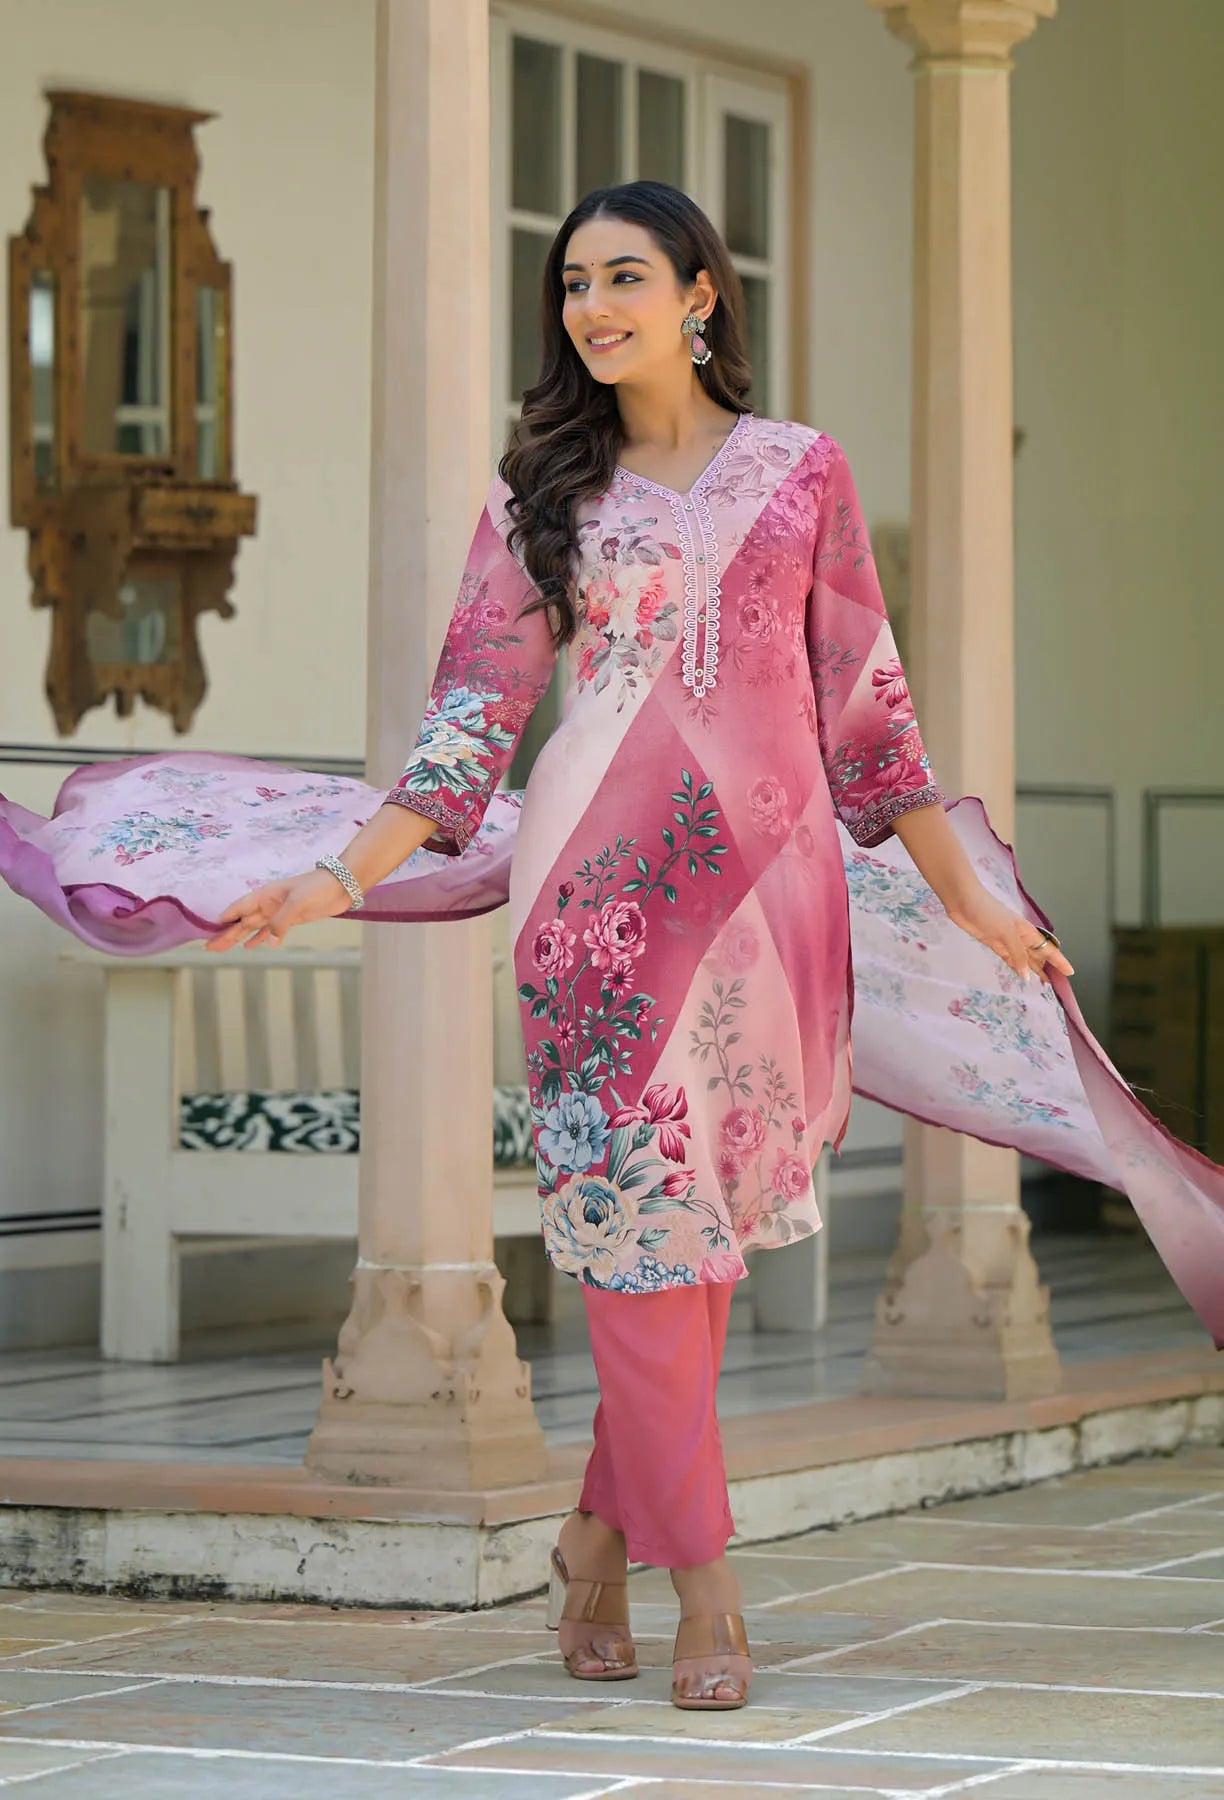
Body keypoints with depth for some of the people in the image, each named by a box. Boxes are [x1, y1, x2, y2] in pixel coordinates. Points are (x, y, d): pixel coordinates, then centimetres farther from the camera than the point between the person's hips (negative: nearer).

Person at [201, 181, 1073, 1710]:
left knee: (698, 1225, 1)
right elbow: (475, 710, 4)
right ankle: (703, 1581, -1)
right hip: (603, 884, -1)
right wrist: (340, 878, -7)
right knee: (639, 1213, -6)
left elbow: (863, 701, 13)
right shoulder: (542, 492, 8)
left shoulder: (801, 473, 9)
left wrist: (970, 901, 13)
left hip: (768, 880, 1)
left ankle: (602, 1530, 16)